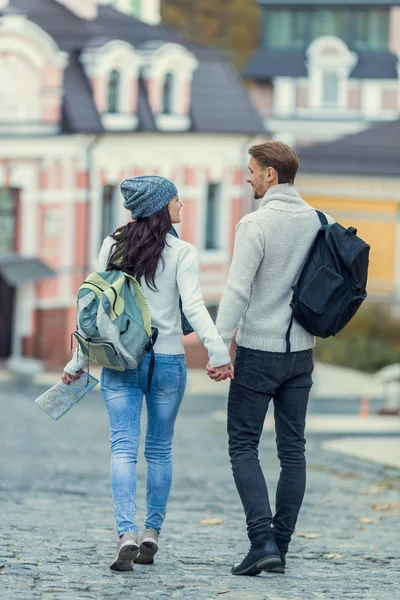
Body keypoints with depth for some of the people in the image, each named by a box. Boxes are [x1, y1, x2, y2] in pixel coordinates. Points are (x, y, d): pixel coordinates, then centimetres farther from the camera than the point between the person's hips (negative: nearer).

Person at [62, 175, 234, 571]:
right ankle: (151, 534, 17)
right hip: (166, 361, -1)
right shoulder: (181, 252, -6)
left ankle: (126, 533, -19)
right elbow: (193, 307, -17)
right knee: (159, 449, 13)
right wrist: (218, 351, -21)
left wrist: (78, 361, 11)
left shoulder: (113, 246, 3)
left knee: (124, 447, -3)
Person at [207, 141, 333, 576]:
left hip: (259, 350, -6)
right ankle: (280, 547, 11)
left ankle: (263, 539, -11)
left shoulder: (256, 224, -15)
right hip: (301, 351, 6)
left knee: (243, 445, 2)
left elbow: (237, 291, -19)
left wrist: (219, 347, -18)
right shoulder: (318, 222, 4)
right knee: (292, 449, 9)